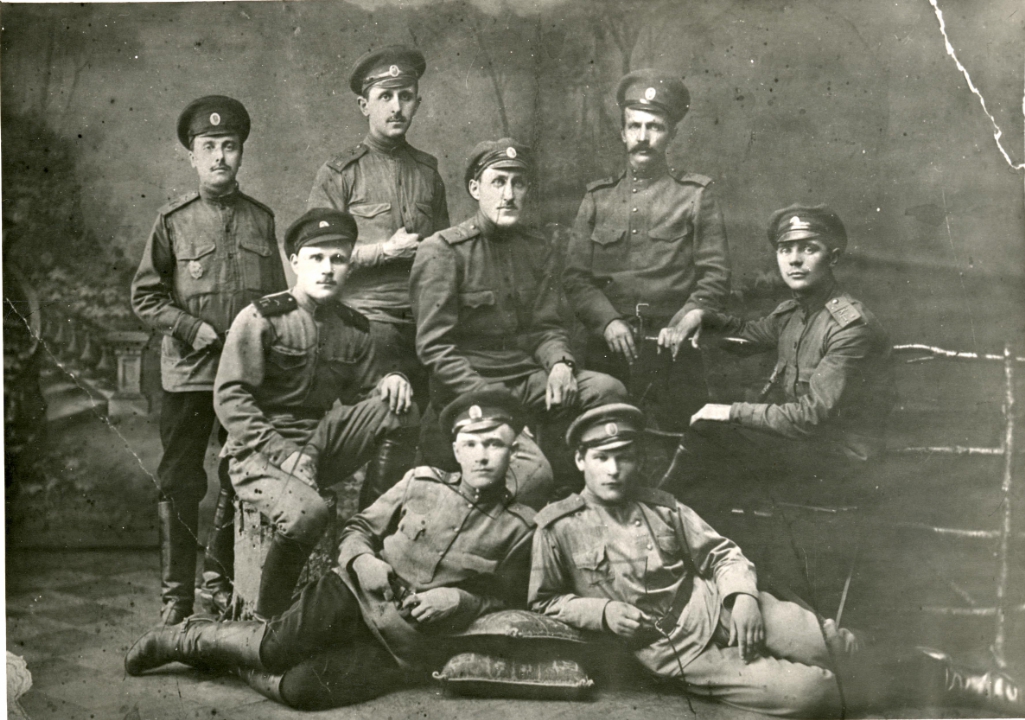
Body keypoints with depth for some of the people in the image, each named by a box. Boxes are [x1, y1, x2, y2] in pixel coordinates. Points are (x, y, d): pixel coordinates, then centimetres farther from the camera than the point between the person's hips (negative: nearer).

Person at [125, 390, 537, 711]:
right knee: (275, 648, -22)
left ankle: (250, 671, 9)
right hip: (356, 596, 2)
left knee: (302, 689, -23)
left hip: (407, 644, -1)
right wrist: (362, 559, -11)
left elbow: (510, 604, 5)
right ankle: (184, 638, 7)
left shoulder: (519, 528, -2)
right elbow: (358, 529, 11)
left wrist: (460, 601, -13)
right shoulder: (422, 483, 3)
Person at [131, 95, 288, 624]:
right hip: (188, 375, -2)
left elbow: (277, 299, 15)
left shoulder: (261, 219, 8)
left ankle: (222, 578, 28)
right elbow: (144, 296, 1)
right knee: (179, 483, 1)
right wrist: (197, 329, -9)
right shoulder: (173, 220, 0)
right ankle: (176, 594, 11)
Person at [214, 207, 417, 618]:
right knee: (309, 512, -35)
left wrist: (390, 383, -11)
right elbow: (230, 398, -10)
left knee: (401, 408, -15)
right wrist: (284, 454, -20)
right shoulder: (260, 319, -4)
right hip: (260, 452, -5)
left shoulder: (353, 329, 12)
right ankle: (268, 618, -11)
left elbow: (362, 395, 15)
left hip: (321, 445, 5)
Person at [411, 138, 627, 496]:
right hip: (467, 386, -6)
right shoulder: (441, 251, -6)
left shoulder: (536, 249, 12)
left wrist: (560, 362, -11)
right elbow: (434, 347, -10)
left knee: (607, 390, -18)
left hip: (527, 378, 6)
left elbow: (546, 327, 13)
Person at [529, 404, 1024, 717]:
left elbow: (722, 553, 9)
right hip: (677, 652, -3)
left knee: (842, 649, -10)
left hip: (716, 605, 3)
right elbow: (544, 603, 2)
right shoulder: (558, 527, -5)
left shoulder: (662, 507, 6)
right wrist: (602, 612, -13)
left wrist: (742, 594, -11)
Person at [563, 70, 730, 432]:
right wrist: (608, 323, -10)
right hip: (607, 349, 2)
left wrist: (676, 329, -12)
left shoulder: (696, 195, 7)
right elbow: (575, 276, 7)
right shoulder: (598, 198, 13)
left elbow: (716, 279, 2)